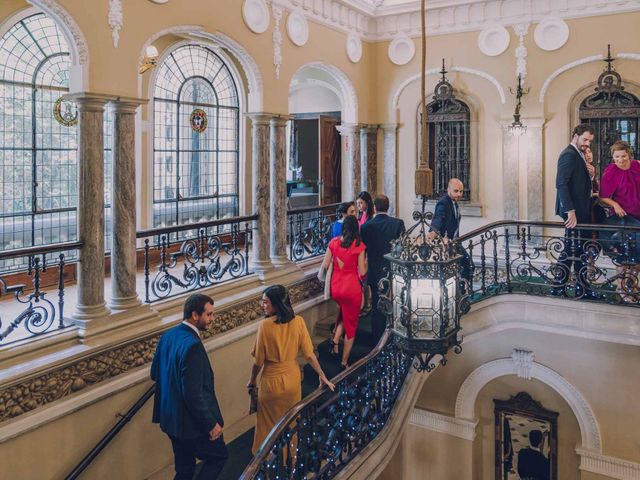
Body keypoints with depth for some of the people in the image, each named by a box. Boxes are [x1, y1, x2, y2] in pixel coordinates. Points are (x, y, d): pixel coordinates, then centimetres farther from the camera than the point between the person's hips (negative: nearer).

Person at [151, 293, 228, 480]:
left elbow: (154, 374, 11)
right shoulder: (192, 345, -28)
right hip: (192, 423, -8)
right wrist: (211, 424, -17)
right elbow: (193, 394, -27)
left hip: (171, 418, 8)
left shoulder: (168, 336, 0)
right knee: (219, 456, 15)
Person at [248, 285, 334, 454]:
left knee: (269, 423, 18)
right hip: (292, 379, 3)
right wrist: (322, 376, 2)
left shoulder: (265, 325, -22)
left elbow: (259, 360, -14)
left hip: (271, 381, -3)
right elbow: (309, 353, -8)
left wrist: (252, 380, 3)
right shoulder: (298, 321, -12)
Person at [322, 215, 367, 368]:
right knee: (351, 326, 10)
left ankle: (335, 340, 11)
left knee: (344, 314, 32)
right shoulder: (359, 245, -10)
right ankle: (344, 363, 15)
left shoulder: (334, 242, -1)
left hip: (335, 287, 4)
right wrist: (365, 263, 11)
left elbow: (325, 265, 4)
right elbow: (362, 272, -9)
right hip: (352, 288, -4)